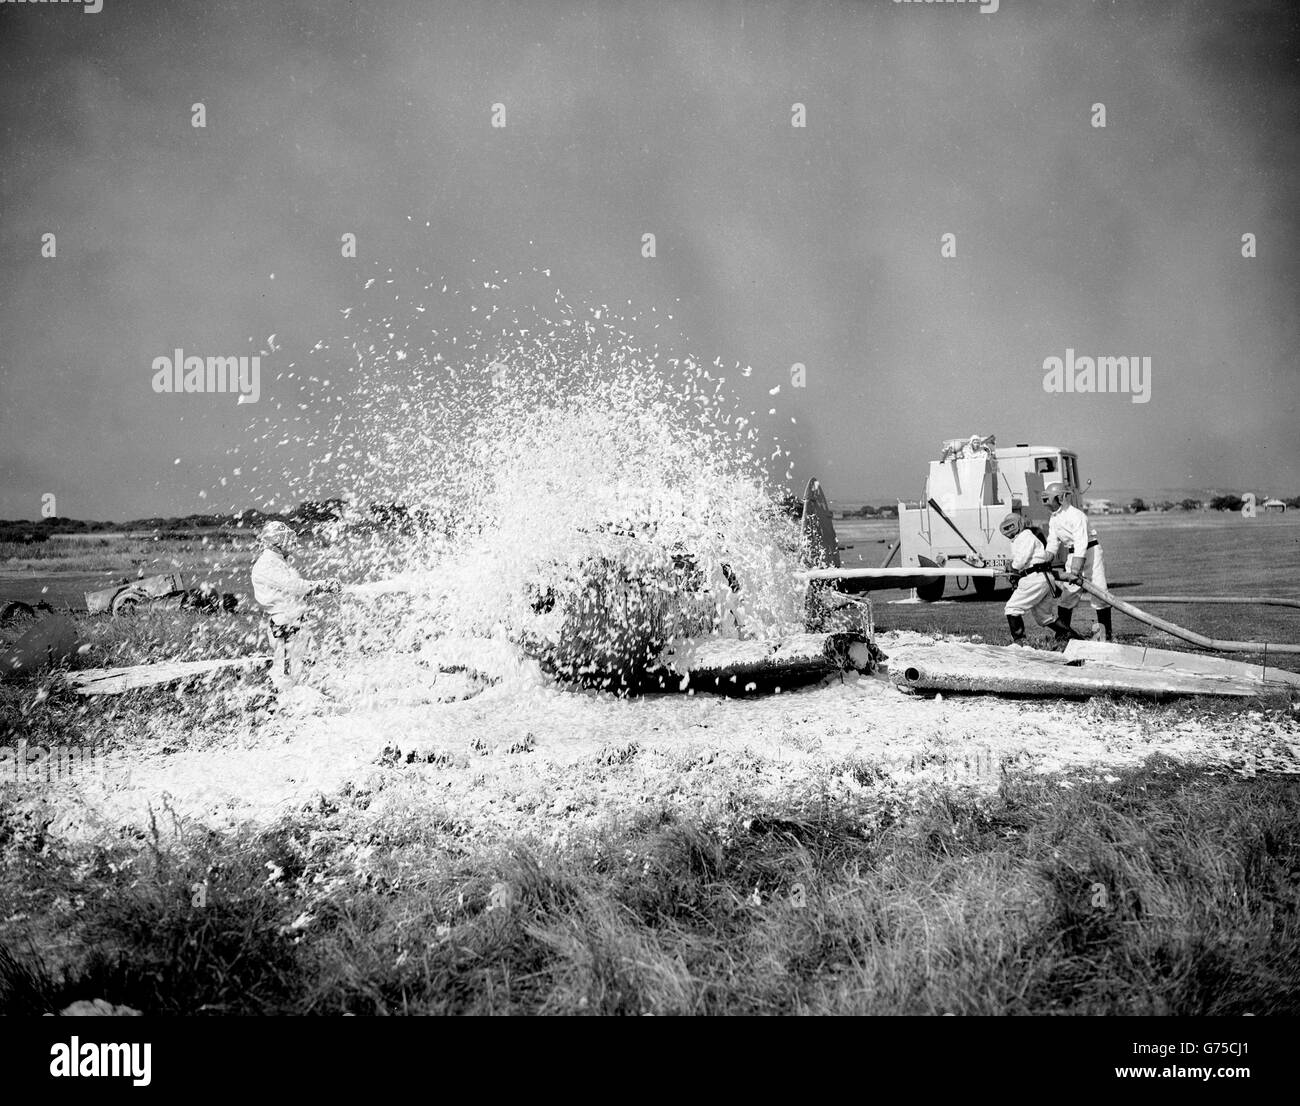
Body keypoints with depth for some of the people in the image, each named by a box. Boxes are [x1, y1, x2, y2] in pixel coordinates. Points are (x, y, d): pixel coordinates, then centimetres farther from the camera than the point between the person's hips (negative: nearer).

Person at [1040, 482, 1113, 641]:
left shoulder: (1076, 516, -21)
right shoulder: (1053, 519, 6)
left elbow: (1081, 545, -28)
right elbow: (1052, 544, 7)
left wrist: (1075, 571, -34)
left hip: (1090, 551, -8)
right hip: (1072, 555, 8)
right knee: (1067, 592, 5)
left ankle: (1107, 634, 0)